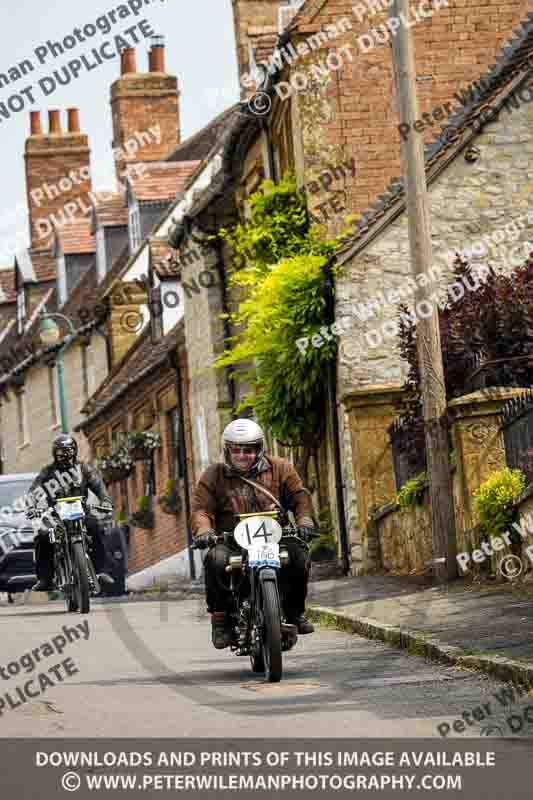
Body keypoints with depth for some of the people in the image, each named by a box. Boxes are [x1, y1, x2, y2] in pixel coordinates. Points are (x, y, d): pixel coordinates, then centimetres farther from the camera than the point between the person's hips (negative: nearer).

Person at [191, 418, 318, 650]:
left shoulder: (279, 469, 11)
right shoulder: (213, 476, 8)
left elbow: (299, 496, 5)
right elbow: (201, 508, -2)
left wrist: (304, 519, -15)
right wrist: (203, 530, -23)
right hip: (230, 541, -1)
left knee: (299, 555, -28)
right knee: (216, 560, -34)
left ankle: (295, 611, -4)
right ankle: (220, 618, -17)